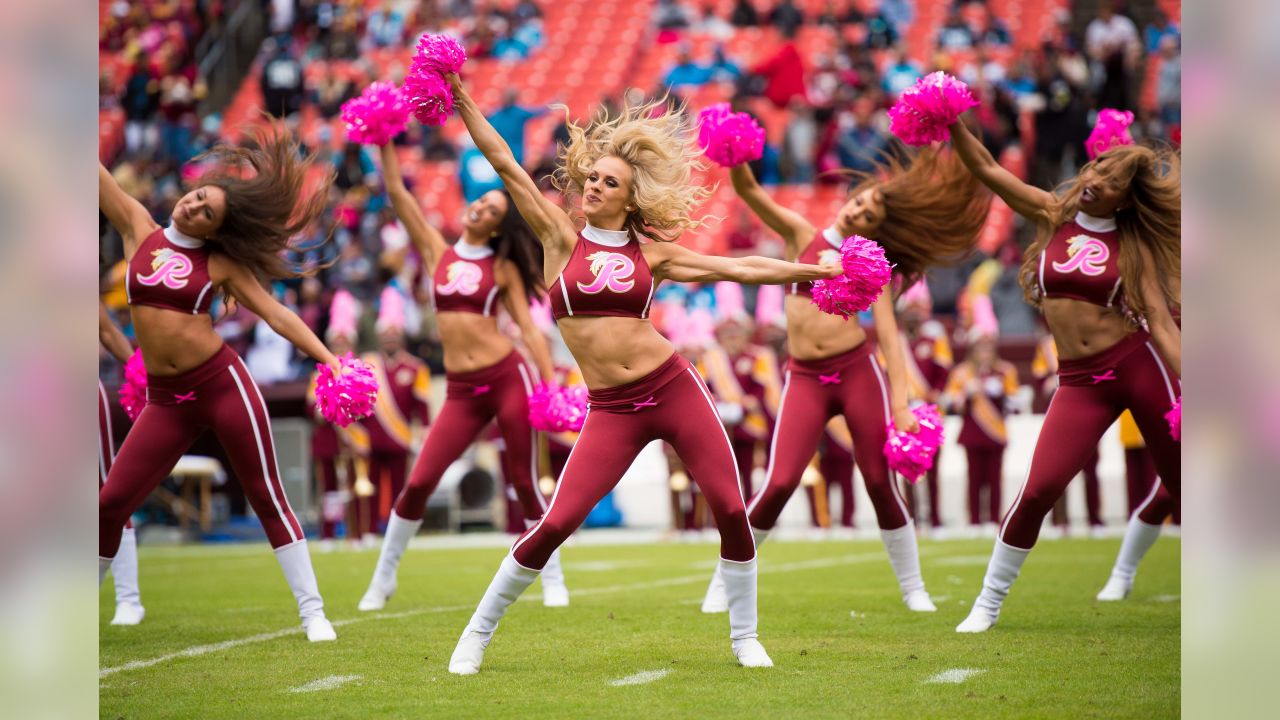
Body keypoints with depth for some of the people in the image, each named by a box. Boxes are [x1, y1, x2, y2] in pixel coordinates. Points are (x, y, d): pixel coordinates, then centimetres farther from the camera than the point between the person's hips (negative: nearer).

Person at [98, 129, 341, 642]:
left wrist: (328, 358, -7)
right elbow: (99, 177, 3)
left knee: (267, 498, 0)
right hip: (166, 400, 3)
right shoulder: (138, 230, 6)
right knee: (111, 503, 2)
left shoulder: (221, 264, 0)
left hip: (222, 384, -3)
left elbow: (275, 314, 1)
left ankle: (312, 612, 4)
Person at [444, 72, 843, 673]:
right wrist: (461, 99, -4)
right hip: (611, 412, -2)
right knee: (556, 523, -10)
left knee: (731, 510, -3)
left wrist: (822, 269, 8)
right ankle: (477, 633, 6)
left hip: (674, 389, 2)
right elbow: (503, 163, 0)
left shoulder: (651, 252, 6)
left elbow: (742, 268, 10)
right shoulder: (562, 240, 4)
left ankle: (744, 636, 16)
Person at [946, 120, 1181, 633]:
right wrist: (952, 123, -7)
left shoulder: (1134, 246, 2)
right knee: (1039, 489, -12)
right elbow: (985, 168, 5)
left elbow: (1161, 321, -3)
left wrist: (1188, 387, -13)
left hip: (1138, 365, -1)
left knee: (1183, 487, 2)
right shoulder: (1054, 216, 8)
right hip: (1080, 382, 1)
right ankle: (988, 604, 2)